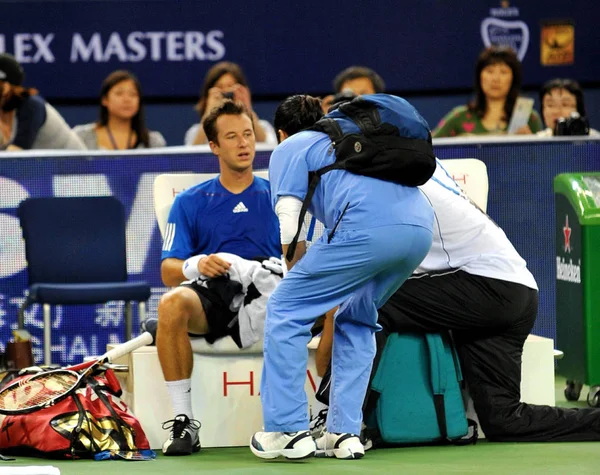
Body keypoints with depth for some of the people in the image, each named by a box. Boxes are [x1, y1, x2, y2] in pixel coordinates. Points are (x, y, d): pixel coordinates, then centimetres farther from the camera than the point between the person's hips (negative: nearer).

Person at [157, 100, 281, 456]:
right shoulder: (190, 203, 13)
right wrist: (197, 265, -17)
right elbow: (169, 272, 5)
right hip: (209, 297, 0)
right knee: (172, 304, -35)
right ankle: (184, 422, -28)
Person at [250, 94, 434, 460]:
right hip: (421, 227, 7)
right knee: (356, 320, 26)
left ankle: (288, 431, 3)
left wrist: (302, 274, 24)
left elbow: (289, 230, 6)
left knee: (285, 310, 6)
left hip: (369, 228, -7)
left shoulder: (290, 148, 19)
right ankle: (345, 433, 18)